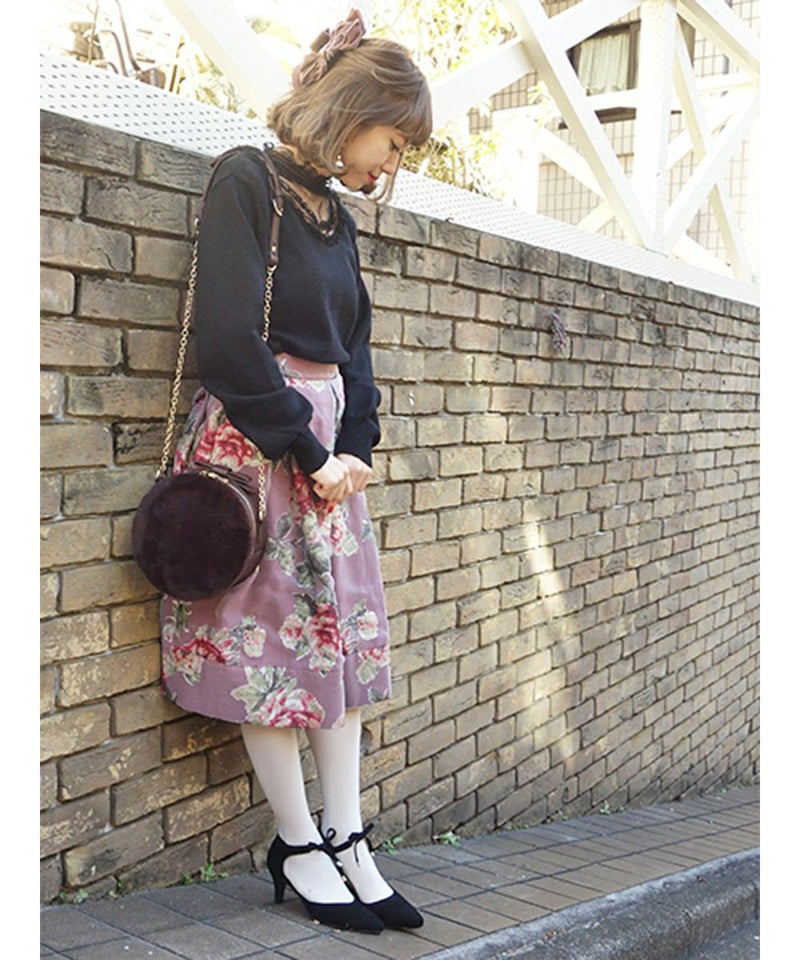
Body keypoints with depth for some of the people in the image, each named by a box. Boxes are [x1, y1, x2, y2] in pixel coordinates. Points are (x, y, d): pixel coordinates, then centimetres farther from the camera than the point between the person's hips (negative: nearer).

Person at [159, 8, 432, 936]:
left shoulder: (333, 215, 15)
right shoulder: (245, 182, -8)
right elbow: (229, 341, -17)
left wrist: (353, 450, 0)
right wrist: (308, 452, -14)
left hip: (326, 445, 8)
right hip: (251, 443, -8)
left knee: (343, 639, 7)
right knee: (268, 643, 0)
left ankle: (348, 844, 15)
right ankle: (300, 845, 15)